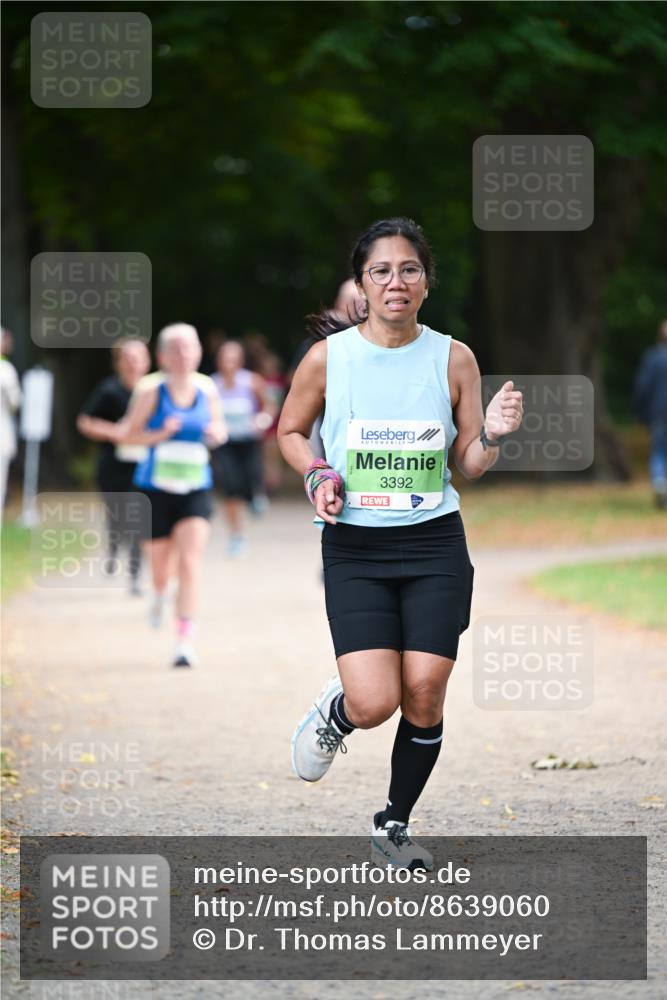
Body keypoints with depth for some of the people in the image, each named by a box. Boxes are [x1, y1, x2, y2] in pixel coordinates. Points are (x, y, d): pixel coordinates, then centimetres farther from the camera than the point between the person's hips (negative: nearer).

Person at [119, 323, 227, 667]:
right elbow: (127, 434, -3)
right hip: (156, 488, -1)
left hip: (196, 489, 1)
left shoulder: (207, 389, 3)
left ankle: (185, 639, -15)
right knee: (160, 559, 12)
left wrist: (217, 433, -4)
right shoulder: (151, 392, -7)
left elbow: (217, 425, 19)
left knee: (190, 561, -14)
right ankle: (159, 594, 51)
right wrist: (159, 435, -19)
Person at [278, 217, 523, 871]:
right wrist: (314, 476, -6)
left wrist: (492, 435, -13)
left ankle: (394, 827, 20)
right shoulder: (327, 357, -3)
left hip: (435, 546, 2)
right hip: (354, 548, -2)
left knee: (424, 695, -3)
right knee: (374, 704, -15)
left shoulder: (453, 359, 1)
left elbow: (469, 466, 8)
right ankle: (333, 715, 24)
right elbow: (289, 431, 13)